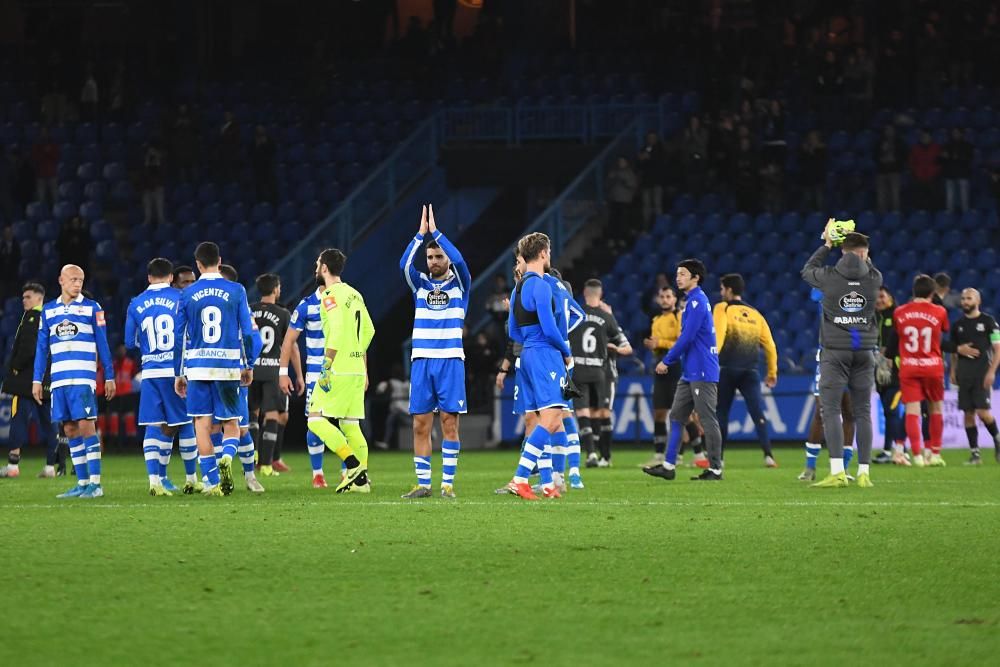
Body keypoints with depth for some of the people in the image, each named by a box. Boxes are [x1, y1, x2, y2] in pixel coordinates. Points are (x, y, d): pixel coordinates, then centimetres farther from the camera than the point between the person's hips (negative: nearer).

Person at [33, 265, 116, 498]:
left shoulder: (92, 308, 3)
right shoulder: (48, 310, 13)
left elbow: (102, 344, 4)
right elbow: (42, 347, 15)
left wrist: (109, 376, 1)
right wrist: (37, 380, 10)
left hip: (83, 377, -4)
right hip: (59, 379, 4)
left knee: (86, 425, -11)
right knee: (70, 429, 5)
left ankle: (95, 483, -11)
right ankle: (82, 482, 10)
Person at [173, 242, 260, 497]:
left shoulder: (187, 294, 3)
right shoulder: (236, 291, 1)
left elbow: (179, 337, 5)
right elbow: (248, 331, 1)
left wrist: (178, 374, 13)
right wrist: (249, 366, 13)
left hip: (197, 367, 0)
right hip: (229, 367, 0)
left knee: (202, 423, 3)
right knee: (231, 423, 10)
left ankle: (213, 482, -2)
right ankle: (227, 457, -20)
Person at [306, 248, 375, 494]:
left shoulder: (330, 296, -10)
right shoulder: (354, 294, 16)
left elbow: (336, 332, -20)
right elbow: (368, 331, 20)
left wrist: (327, 367, -19)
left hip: (339, 369, -8)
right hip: (357, 369, 8)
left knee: (316, 419, -6)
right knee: (350, 424, 10)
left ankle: (354, 465, -14)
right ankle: (360, 478, 5)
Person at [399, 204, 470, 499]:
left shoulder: (459, 284, 5)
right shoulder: (420, 284, 10)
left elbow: (459, 261, -14)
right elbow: (404, 264, -7)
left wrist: (435, 232, -11)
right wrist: (421, 234, -11)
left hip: (450, 361, -2)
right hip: (422, 361, 2)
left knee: (449, 423, -4)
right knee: (421, 425, 1)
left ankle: (448, 483, -1)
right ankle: (423, 483, 5)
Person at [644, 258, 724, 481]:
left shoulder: (698, 302, -14)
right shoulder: (693, 301, 17)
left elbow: (687, 338, -18)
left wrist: (667, 361, -10)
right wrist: (670, 360, 18)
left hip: (702, 373, -10)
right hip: (691, 373, 10)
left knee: (708, 421, -5)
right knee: (676, 417, 8)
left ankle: (715, 469, -1)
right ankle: (669, 466, 9)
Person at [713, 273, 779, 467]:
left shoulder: (723, 308, 2)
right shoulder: (755, 313, 15)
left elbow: (718, 335, -13)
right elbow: (769, 344, 15)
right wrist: (772, 373, 22)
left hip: (727, 369, -3)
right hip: (751, 371, 3)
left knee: (721, 414, 8)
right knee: (758, 414, -2)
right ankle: (768, 455, -16)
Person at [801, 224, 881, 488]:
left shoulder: (830, 277, -5)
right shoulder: (873, 279, 0)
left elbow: (807, 271, 18)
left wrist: (827, 245, 26)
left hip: (835, 350, -2)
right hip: (864, 351, 2)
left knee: (831, 409, -4)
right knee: (862, 412, 7)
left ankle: (837, 471, -16)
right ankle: (864, 472, 5)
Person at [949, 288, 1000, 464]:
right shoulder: (958, 324, 13)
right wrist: (953, 372, 10)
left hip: (982, 371, -5)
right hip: (964, 373, 5)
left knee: (983, 412, -13)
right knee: (968, 413, 1)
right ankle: (975, 453, 6)